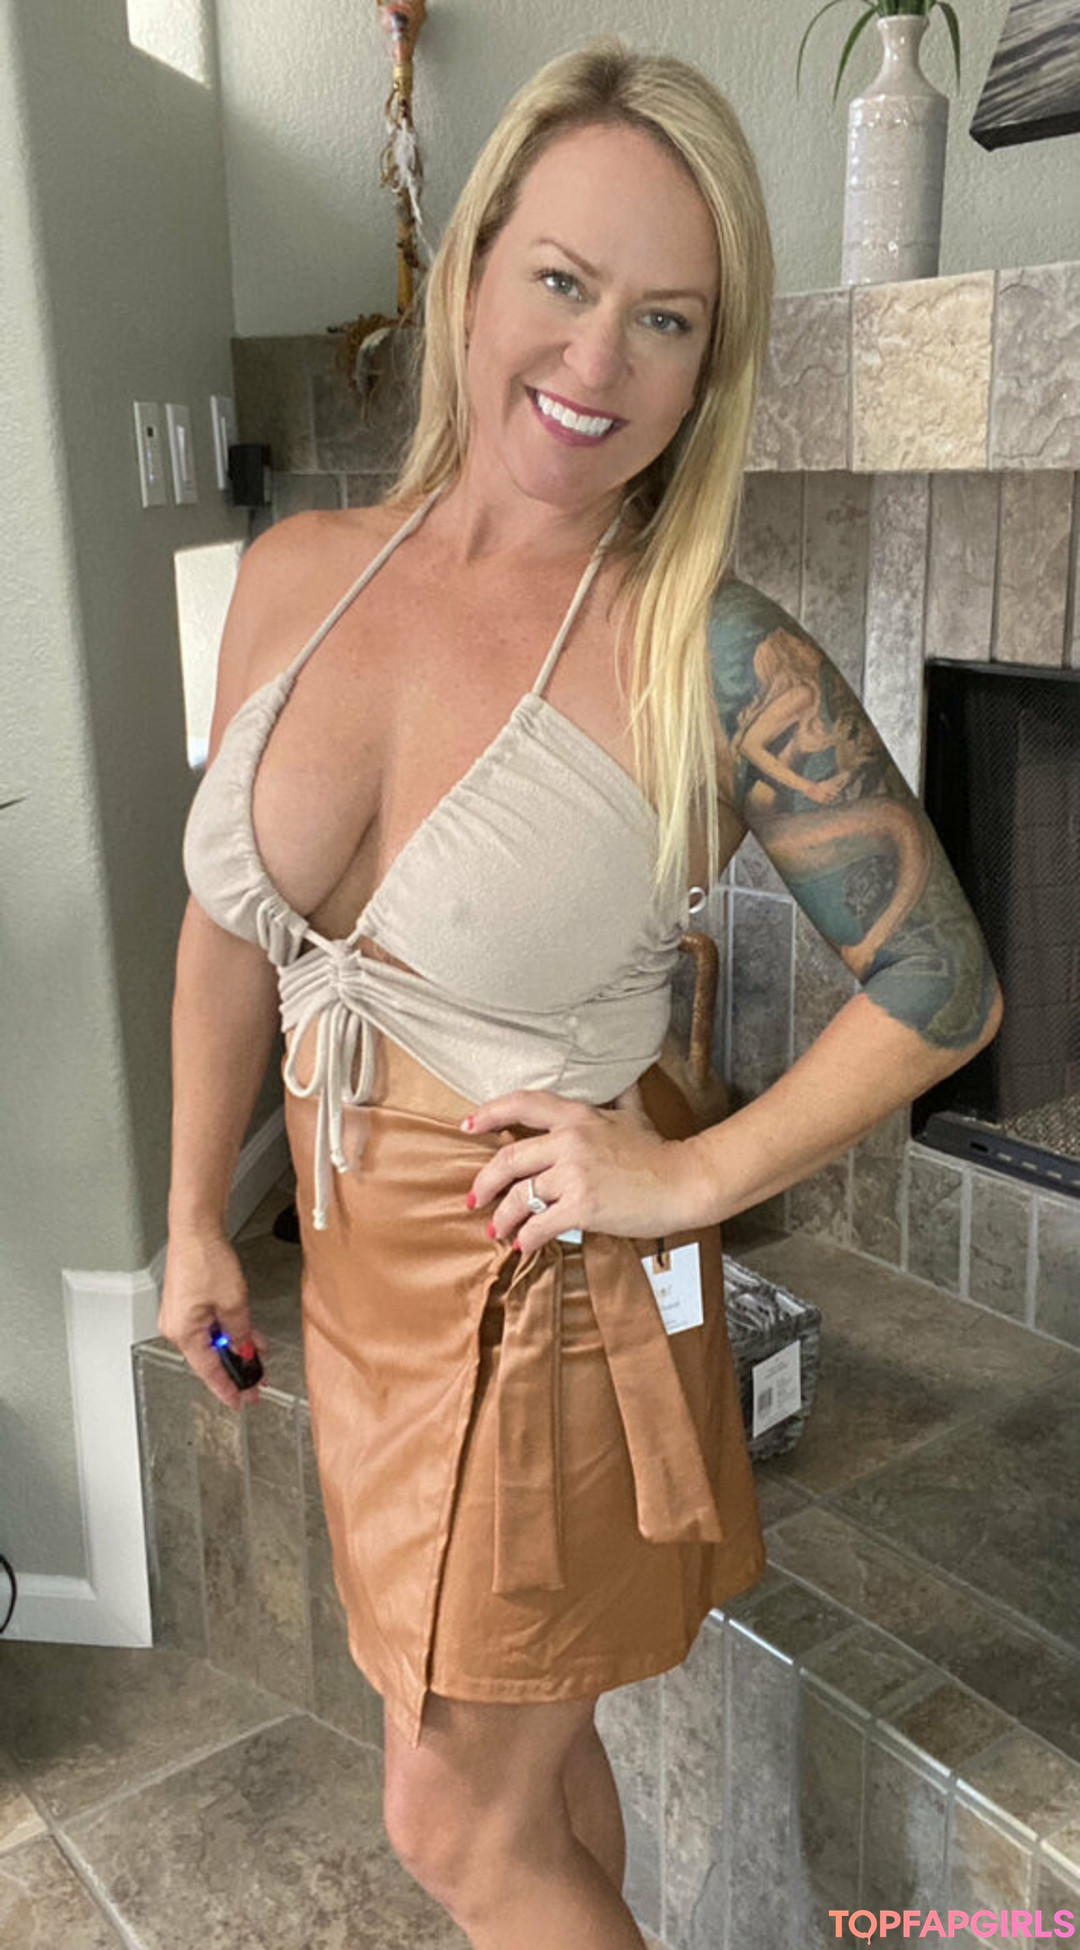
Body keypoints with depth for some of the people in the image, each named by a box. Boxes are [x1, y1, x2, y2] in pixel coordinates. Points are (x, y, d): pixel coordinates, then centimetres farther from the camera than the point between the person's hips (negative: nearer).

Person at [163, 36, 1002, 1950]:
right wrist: (195, 1217, 9)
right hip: (353, 1275, 5)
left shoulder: (719, 663, -20)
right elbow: (229, 920, 6)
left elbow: (943, 989, -12)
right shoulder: (294, 575, -4)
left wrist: (691, 1176, -14)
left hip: (542, 1305, -5)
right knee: (520, 1743, 27)